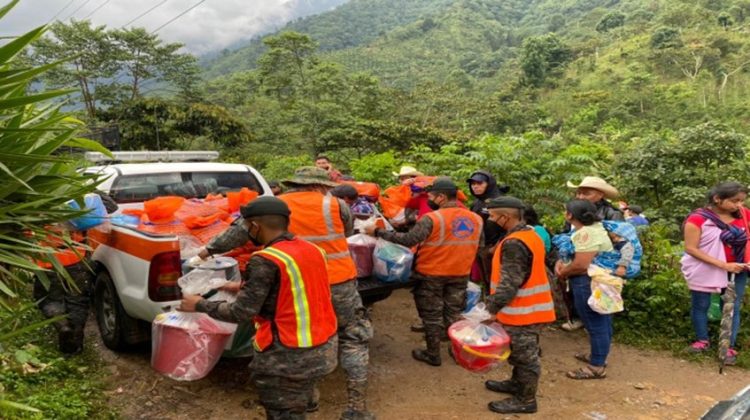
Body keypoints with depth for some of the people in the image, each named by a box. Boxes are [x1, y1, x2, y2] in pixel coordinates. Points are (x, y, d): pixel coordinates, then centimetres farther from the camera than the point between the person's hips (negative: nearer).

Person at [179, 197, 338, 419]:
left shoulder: (265, 261, -18)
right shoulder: (313, 250, 5)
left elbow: (241, 312, -15)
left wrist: (200, 305, 0)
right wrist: (243, 288, 22)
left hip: (289, 357, -8)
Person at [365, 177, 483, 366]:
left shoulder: (432, 219, -21)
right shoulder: (476, 219, -2)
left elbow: (407, 240, -26)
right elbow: (479, 246, 9)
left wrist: (378, 232, -20)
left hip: (432, 274, -5)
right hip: (460, 274, 5)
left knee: (432, 315, 10)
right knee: (454, 313, 19)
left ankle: (433, 354, 21)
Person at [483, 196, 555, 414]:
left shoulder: (513, 243, -25)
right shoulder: (530, 234, 7)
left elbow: (509, 283, -28)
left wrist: (491, 308, -26)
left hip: (522, 311, -10)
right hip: (532, 307, 10)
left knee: (524, 355, 4)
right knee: (522, 352, 23)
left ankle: (526, 400, 17)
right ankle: (517, 383, 39)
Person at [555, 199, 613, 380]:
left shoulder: (586, 233, -24)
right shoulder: (593, 227, 11)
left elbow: (581, 265, -30)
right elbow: (571, 252, 15)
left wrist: (562, 273, -12)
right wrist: (560, 264, -1)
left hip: (589, 284, -11)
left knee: (595, 324, 0)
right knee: (601, 322, 21)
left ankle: (596, 367, 10)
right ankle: (598, 355, 36)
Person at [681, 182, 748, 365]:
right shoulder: (698, 219, -19)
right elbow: (691, 249, -20)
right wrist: (723, 265, -25)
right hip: (705, 270, -3)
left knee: (733, 307, 6)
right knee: (700, 306, 10)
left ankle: (729, 347, 17)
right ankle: (702, 340, 29)